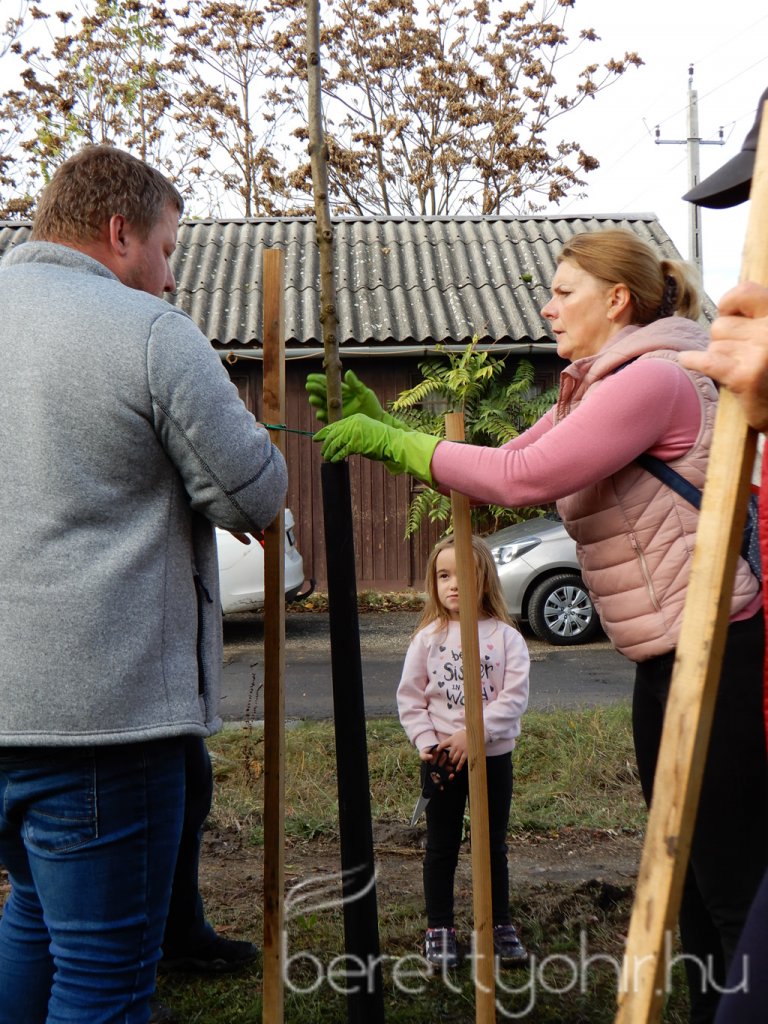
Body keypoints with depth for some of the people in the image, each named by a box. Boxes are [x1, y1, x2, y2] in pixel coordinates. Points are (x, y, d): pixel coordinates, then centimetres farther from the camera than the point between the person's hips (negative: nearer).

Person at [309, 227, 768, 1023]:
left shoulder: (654, 377, -15)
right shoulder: (596, 389, 18)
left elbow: (521, 477, -23)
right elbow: (497, 467, 12)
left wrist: (391, 442, -15)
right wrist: (383, 427, 4)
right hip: (669, 660, 10)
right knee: (692, 872, 18)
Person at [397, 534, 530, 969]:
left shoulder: (506, 637, -5)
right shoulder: (428, 637, -2)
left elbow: (514, 696, -12)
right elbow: (410, 697, 0)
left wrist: (473, 734, -21)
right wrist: (426, 742, -13)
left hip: (493, 755, 0)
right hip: (440, 759, 0)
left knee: (494, 844, 13)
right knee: (442, 846, 10)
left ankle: (500, 925, 27)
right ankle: (440, 929, 21)